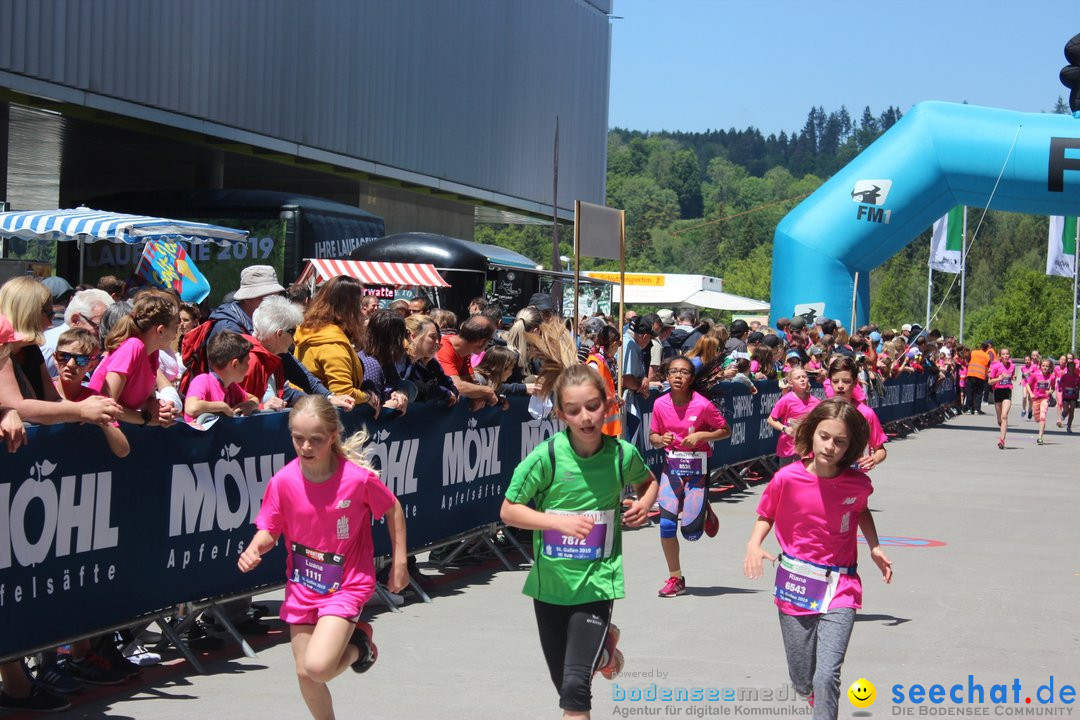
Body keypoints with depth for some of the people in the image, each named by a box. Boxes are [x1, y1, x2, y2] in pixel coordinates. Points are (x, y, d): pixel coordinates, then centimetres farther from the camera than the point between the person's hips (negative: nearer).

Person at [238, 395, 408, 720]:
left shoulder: (358, 477, -18)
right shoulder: (283, 481, -12)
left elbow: (393, 509, -1)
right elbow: (269, 530, 0)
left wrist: (399, 562, 1)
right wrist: (255, 547, -22)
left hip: (347, 586, -3)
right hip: (302, 586, 4)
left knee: (318, 666, -20)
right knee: (304, 673, 6)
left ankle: (358, 644, 13)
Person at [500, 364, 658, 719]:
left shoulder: (622, 454, -8)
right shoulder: (547, 456, -16)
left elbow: (649, 483, 15)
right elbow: (508, 511, -9)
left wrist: (644, 504, -7)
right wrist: (560, 521, -22)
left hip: (596, 581, -1)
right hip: (550, 582, 1)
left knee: (576, 685, -17)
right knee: (563, 683, 18)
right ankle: (603, 642, 47)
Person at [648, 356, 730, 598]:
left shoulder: (702, 405, -14)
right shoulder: (660, 404, -4)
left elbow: (725, 430, -3)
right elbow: (653, 436, 8)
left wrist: (700, 436, -18)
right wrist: (661, 439, -15)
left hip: (696, 467, -3)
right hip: (671, 466, 3)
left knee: (691, 533, -4)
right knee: (666, 524, -8)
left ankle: (704, 512, 33)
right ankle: (675, 579, 9)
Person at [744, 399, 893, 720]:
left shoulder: (858, 483, -8)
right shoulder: (787, 479, -12)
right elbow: (766, 516, 4)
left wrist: (874, 547, 2)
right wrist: (754, 543, -15)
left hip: (839, 589, -1)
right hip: (794, 585, 1)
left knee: (826, 678, -18)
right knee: (803, 684, 12)